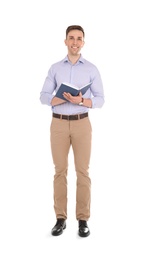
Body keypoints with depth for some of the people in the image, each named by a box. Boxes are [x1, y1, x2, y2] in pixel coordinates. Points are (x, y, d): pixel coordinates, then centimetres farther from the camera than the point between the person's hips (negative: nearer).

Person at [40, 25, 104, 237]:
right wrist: (63, 99, -18)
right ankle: (61, 219, 12)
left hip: (81, 124, -1)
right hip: (58, 124, 1)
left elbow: (100, 100, 0)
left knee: (82, 171, -1)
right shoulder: (55, 68, 7)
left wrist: (81, 100, -20)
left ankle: (83, 220, 7)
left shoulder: (92, 69, 4)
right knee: (60, 171, 2)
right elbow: (44, 97, 0)